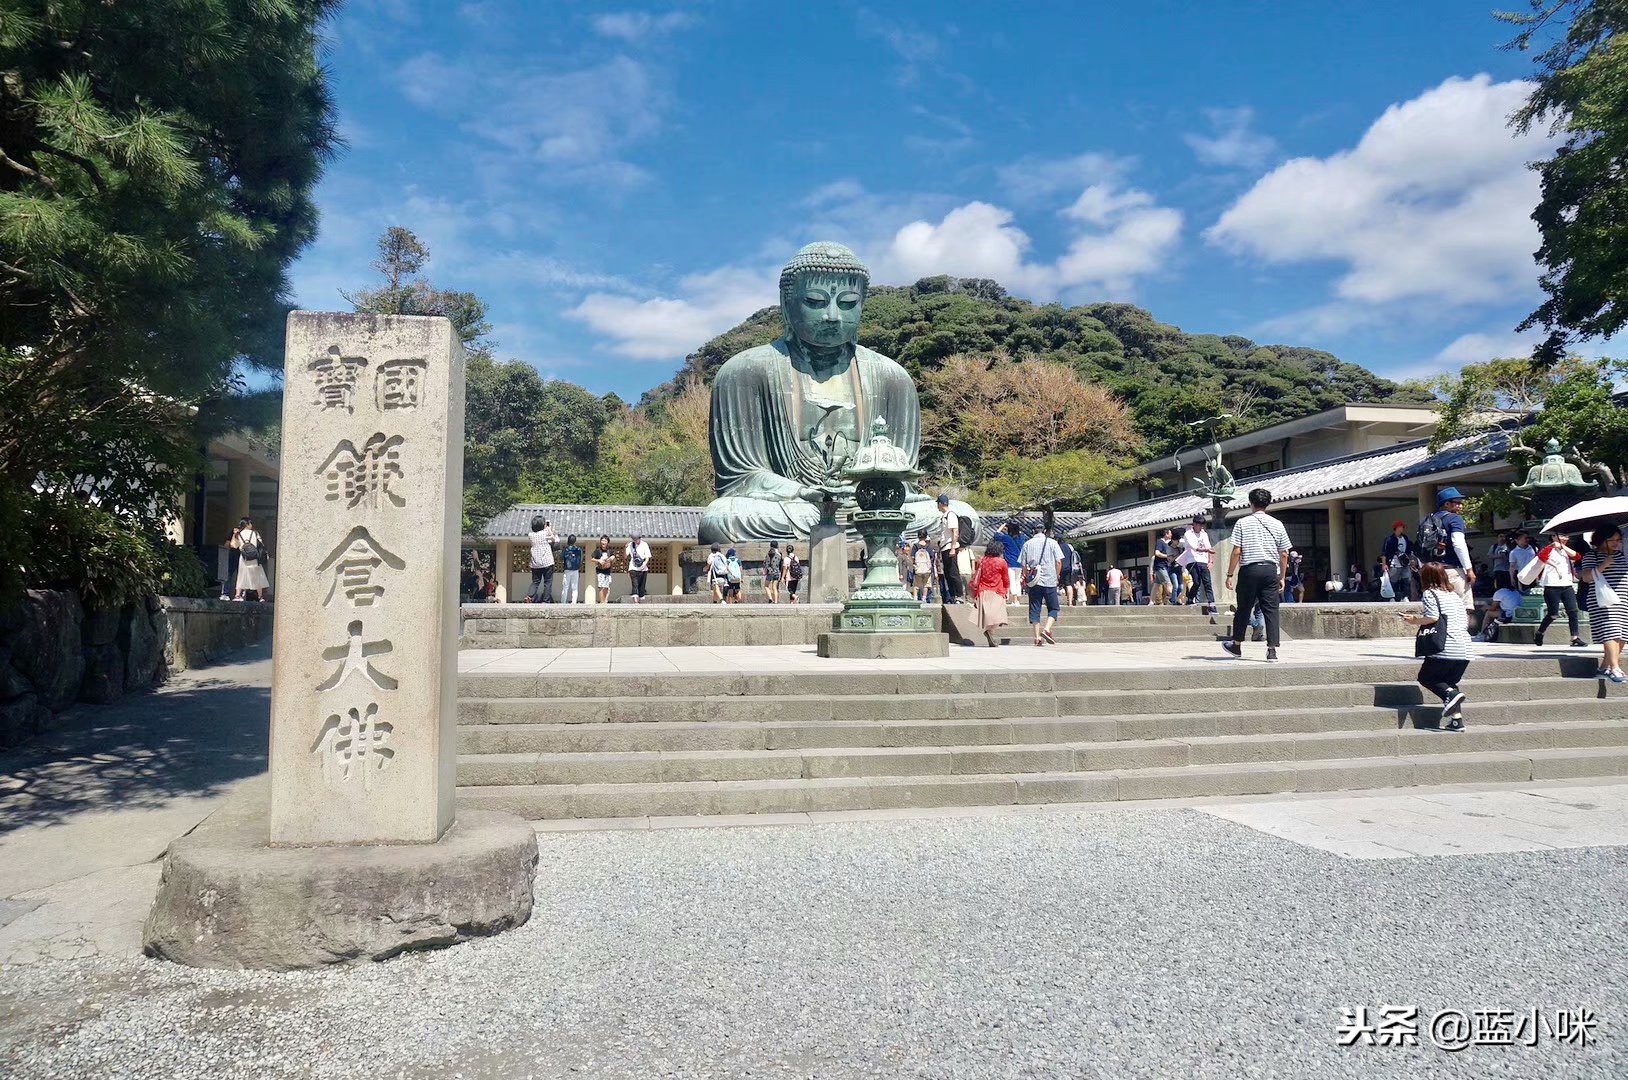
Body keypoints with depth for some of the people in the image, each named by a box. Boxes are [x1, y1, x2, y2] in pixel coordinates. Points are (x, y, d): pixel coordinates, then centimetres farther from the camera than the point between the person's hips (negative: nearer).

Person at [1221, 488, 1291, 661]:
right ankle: (1272, 649, -4)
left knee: (1243, 609, 9)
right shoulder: (1277, 524, 6)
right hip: (1271, 569, 2)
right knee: (1271, 610, 2)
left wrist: (1230, 574, 0)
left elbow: (1236, 551, -6)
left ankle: (1237, 645, 22)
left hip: (1249, 570, -2)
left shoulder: (1242, 523, -2)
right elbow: (1284, 554, 7)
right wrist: (1282, 577, 14)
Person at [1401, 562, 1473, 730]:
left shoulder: (1429, 593, -3)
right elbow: (1466, 621, 19)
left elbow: (1432, 617, -16)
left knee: (1425, 677, 10)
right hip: (1464, 649, 7)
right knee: (1450, 681, 17)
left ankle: (1451, 693, -16)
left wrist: (1415, 620, 0)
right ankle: (1457, 720, 6)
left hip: (1445, 648, -7)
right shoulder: (1455, 595, 19)